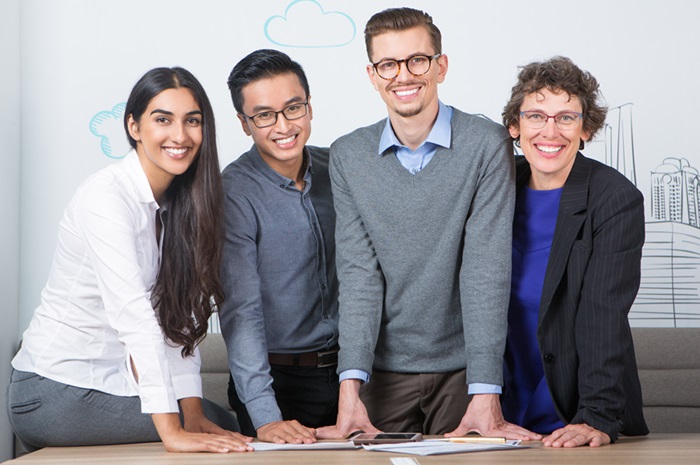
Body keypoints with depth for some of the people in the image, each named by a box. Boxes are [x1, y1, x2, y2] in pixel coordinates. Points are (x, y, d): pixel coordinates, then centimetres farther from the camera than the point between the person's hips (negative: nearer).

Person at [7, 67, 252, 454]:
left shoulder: (181, 204, 6)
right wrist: (172, 431, -35)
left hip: (107, 383, 7)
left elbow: (181, 318, 1)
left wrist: (192, 413, -10)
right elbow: (134, 316, -29)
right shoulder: (106, 197, -19)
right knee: (225, 425, -7)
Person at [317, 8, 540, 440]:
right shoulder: (348, 156, 0)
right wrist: (350, 390, -17)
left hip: (463, 369, -2)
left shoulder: (487, 144, -9)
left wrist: (485, 396, -23)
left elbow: (486, 270, -16)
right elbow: (358, 273, -6)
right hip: (384, 370, 2)